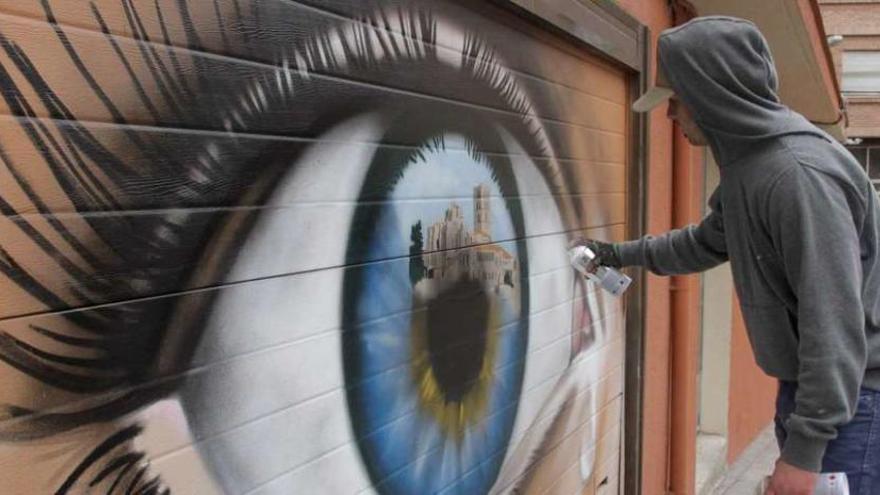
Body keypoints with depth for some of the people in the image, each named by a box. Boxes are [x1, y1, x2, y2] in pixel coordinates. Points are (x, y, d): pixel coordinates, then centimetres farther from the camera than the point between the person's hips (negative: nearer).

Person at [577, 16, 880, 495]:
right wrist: (620, 253, 25)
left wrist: (805, 446, -26)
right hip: (809, 384, 9)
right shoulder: (749, 165, 6)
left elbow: (836, 324, -28)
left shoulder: (799, 174, -26)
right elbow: (706, 242, 24)